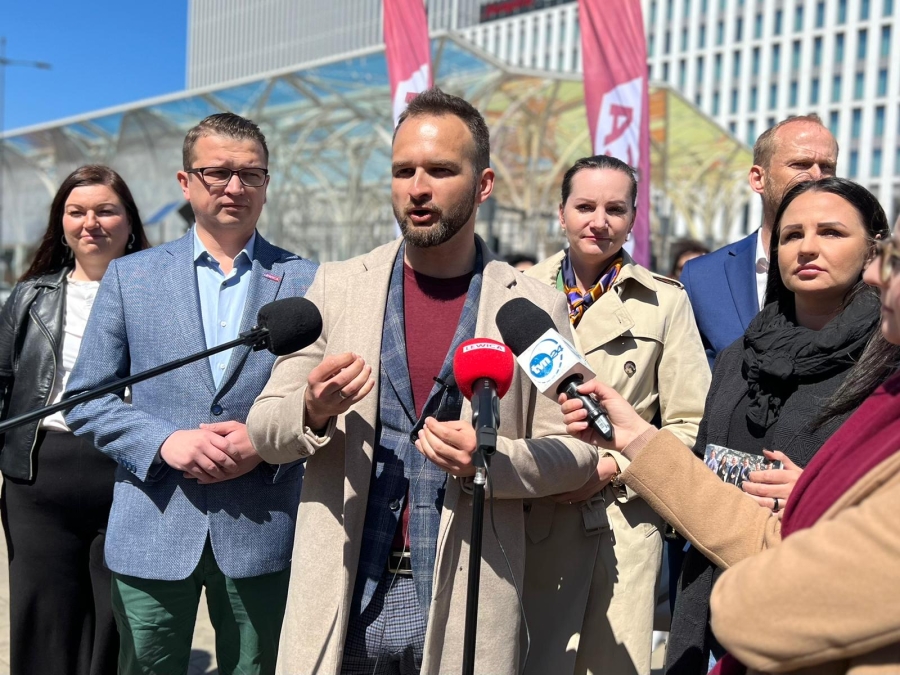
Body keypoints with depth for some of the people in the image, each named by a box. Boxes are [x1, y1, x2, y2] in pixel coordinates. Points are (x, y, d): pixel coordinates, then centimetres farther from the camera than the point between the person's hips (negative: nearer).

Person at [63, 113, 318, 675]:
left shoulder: (306, 282, 3)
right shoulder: (130, 277, 6)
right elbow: (87, 400, 4)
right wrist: (163, 441, -12)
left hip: (262, 534, 0)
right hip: (151, 537, 1)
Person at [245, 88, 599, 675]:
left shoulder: (534, 306, -4)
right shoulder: (338, 285, 1)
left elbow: (573, 452, 0)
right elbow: (264, 430, 2)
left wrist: (493, 459, -19)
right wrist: (313, 409, -19)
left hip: (465, 612, -1)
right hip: (343, 601, 2)